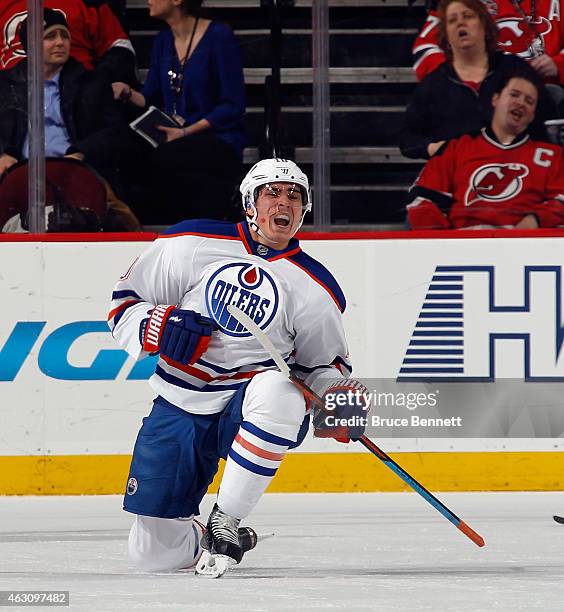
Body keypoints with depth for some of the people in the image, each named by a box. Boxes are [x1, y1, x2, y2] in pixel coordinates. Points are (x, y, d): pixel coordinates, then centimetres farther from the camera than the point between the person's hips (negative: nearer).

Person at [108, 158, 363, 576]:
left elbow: (323, 362, 13)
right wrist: (158, 329, -16)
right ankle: (194, 538, 38)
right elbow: (125, 301, 4)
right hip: (179, 408, 1)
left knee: (277, 391, -40)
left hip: (248, 407, -1)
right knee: (155, 554, -3)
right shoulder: (191, 244, -2)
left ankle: (225, 526, -25)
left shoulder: (314, 288, 0)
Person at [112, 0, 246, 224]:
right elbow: (151, 100, 17)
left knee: (163, 159, -35)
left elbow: (233, 107, -10)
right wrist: (128, 93, -6)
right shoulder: (163, 41, 14)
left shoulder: (219, 37, -6)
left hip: (218, 139, -6)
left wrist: (186, 132, -20)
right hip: (172, 137, 6)